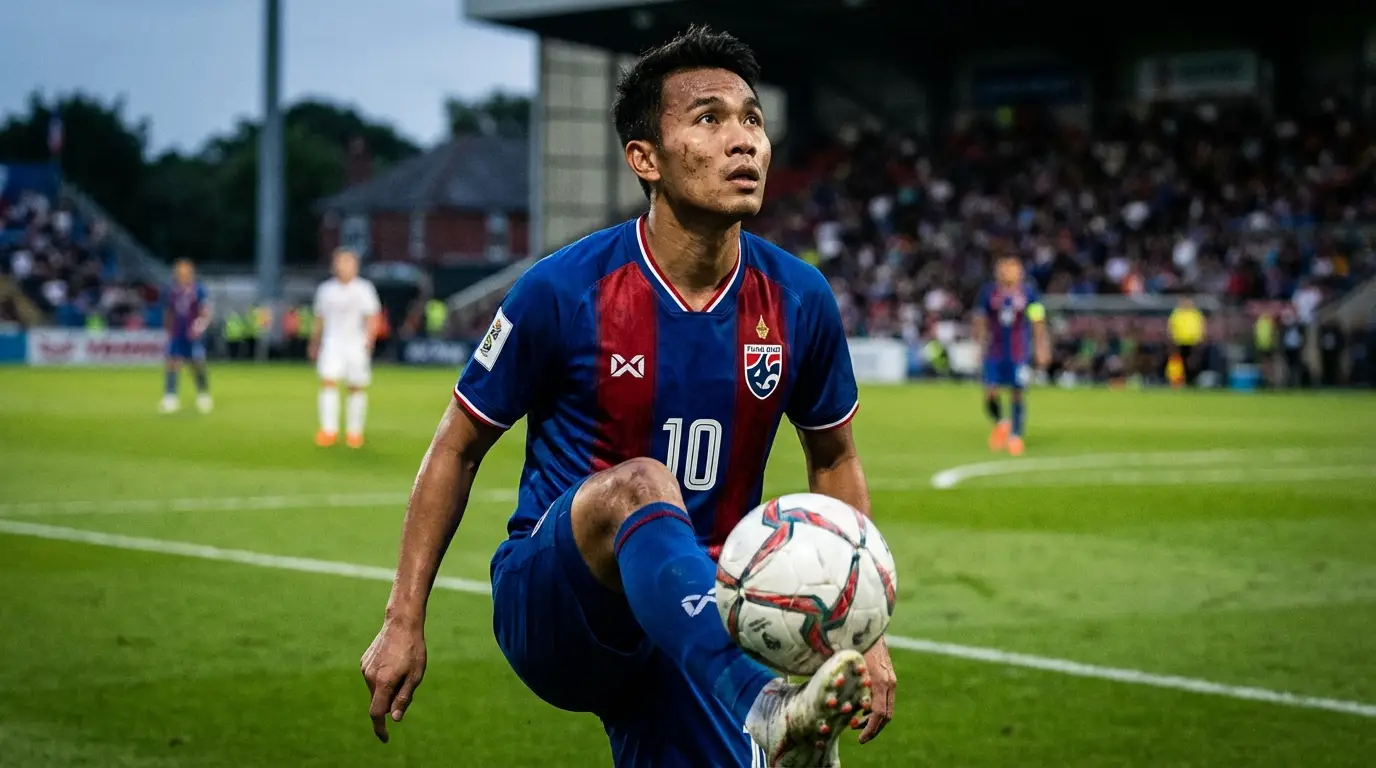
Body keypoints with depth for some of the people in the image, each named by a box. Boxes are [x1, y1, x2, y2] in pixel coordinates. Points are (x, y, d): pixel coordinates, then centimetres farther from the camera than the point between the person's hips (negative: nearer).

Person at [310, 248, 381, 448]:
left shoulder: (364, 289, 0)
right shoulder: (325, 289, 8)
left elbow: (372, 317, -4)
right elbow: (319, 319, 19)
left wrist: (368, 339, -18)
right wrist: (314, 344, 22)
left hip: (357, 344, -1)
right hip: (332, 342, 1)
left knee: (357, 388, 3)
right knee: (328, 382, -16)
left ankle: (354, 432, 15)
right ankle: (329, 430, -16)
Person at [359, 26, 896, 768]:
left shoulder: (798, 300, -1)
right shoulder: (562, 291, -11)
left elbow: (834, 459, 14)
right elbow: (457, 449, 1)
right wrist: (403, 621, -1)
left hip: (698, 624, 5)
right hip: (549, 605, -4)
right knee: (641, 485, -36)